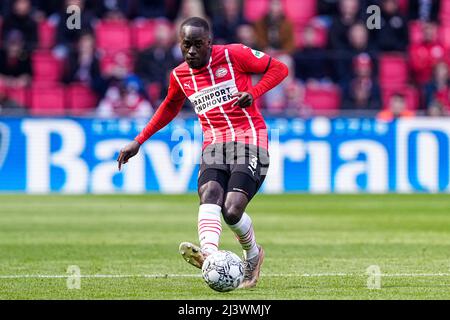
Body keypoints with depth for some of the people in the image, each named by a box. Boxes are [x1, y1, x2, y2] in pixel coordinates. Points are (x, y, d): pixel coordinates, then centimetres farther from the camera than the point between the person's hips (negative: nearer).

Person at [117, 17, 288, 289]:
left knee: (232, 211, -20)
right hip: (214, 144, 4)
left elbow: (279, 68, 6)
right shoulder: (180, 76, 14)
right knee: (209, 194, -28)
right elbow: (169, 108, 33)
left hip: (249, 141, -4)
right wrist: (139, 141, 29)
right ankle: (209, 253, -54)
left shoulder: (234, 55, 0)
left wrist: (254, 93, -11)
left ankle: (253, 255, 11)